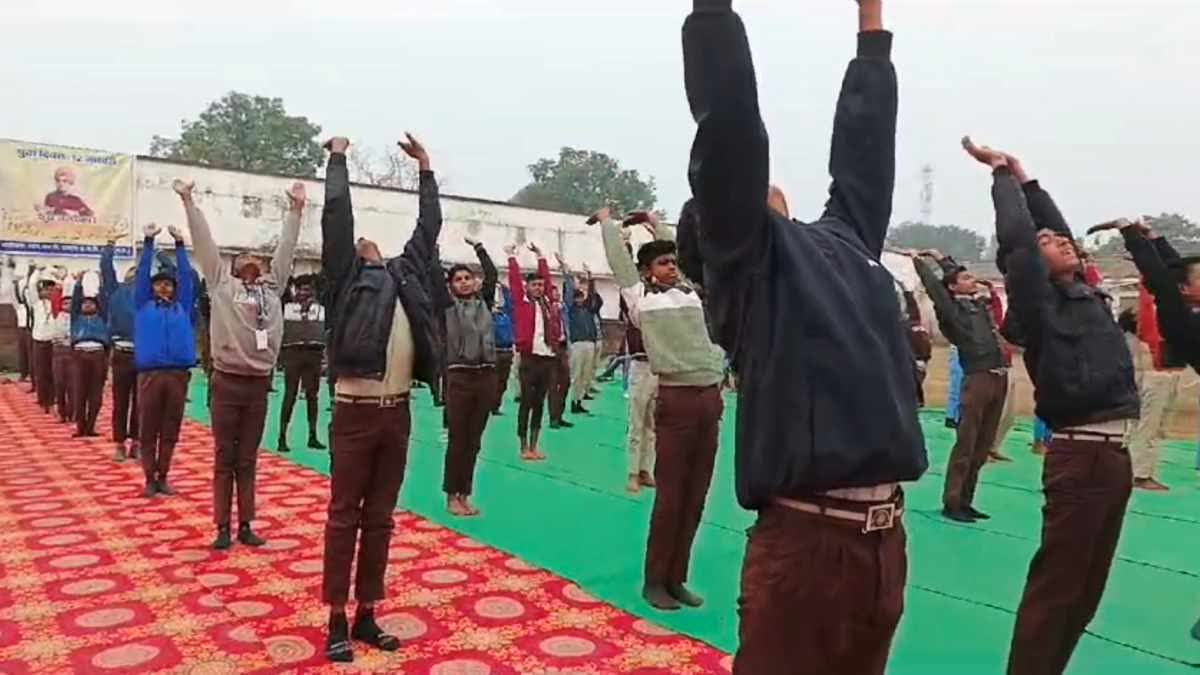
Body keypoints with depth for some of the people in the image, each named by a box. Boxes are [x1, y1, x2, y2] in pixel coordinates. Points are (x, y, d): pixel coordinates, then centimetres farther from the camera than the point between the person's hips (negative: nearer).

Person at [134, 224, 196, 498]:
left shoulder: (182, 307, 15)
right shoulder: (143, 305, 13)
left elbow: (186, 275, 14)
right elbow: (142, 272, 9)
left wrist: (180, 243, 14)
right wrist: (148, 241, 7)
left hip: (178, 373, 1)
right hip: (150, 373, -1)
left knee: (170, 430, 6)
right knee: (148, 430, 3)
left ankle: (163, 477, 16)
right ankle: (150, 479, 12)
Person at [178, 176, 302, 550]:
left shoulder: (272, 287, 13)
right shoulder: (222, 283, 6)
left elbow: (285, 247, 14)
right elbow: (204, 241, 5)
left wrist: (295, 209, 14)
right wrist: (189, 202, 5)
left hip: (258, 383, 3)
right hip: (227, 381, -2)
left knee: (247, 460, 10)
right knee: (224, 459, 5)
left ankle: (245, 525, 17)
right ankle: (223, 527, 12)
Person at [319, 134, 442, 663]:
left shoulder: (406, 273, 16)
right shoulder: (346, 274, 3)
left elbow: (429, 226, 21)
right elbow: (337, 214, -1)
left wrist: (426, 168, 25)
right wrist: (338, 158, 9)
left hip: (398, 413, 5)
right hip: (355, 411, -5)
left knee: (380, 519, 11)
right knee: (344, 516, 4)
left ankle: (367, 616, 22)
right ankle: (337, 622, 14)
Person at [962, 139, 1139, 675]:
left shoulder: (1088, 295, 13)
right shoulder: (1040, 302, -7)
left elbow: (1054, 225, 22)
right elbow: (1015, 236, -15)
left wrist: (1023, 175, 22)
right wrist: (1003, 172, 0)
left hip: (1116, 454, 8)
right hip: (1080, 457, -8)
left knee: (1088, 588, 16)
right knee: (1056, 586, -2)